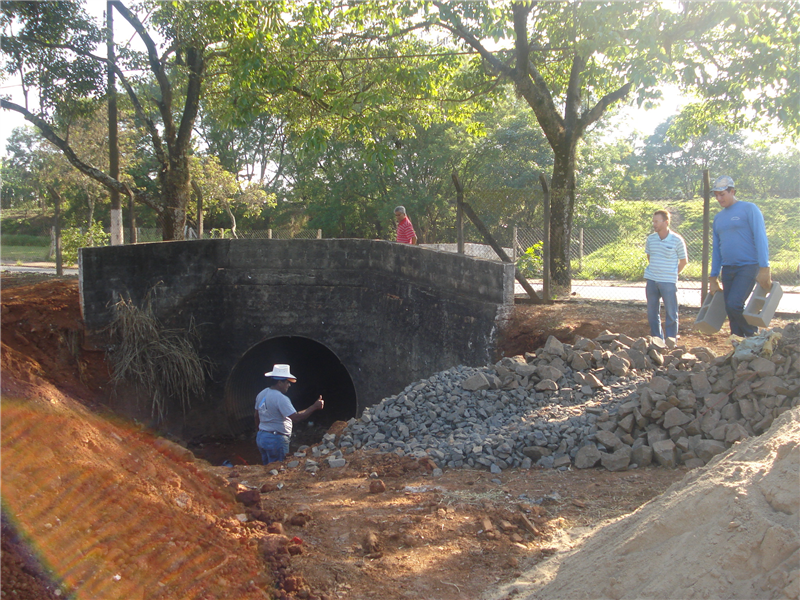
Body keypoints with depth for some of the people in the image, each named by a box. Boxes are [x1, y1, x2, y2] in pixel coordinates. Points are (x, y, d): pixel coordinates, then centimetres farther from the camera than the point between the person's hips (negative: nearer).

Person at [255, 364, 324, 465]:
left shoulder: (261, 394, 8)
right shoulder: (280, 398, -20)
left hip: (261, 437, 9)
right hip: (276, 439, -9)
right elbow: (296, 418, -24)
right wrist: (314, 407, -19)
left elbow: (257, 417, 17)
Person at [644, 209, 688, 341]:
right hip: (651, 281, 5)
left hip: (669, 282, -4)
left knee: (671, 314, 1)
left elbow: (683, 261, 1)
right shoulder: (650, 239, 3)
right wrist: (652, 270, 14)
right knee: (652, 312, 10)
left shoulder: (677, 240, -8)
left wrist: (672, 274, 4)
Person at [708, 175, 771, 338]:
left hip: (748, 266, -6)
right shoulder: (718, 217, 16)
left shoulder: (749, 209, -3)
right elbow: (716, 248, 19)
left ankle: (754, 337, 2)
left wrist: (764, 268, -19)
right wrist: (713, 277, 15)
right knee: (731, 311, 4)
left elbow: (760, 239, -10)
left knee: (734, 305, -20)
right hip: (727, 269, 7)